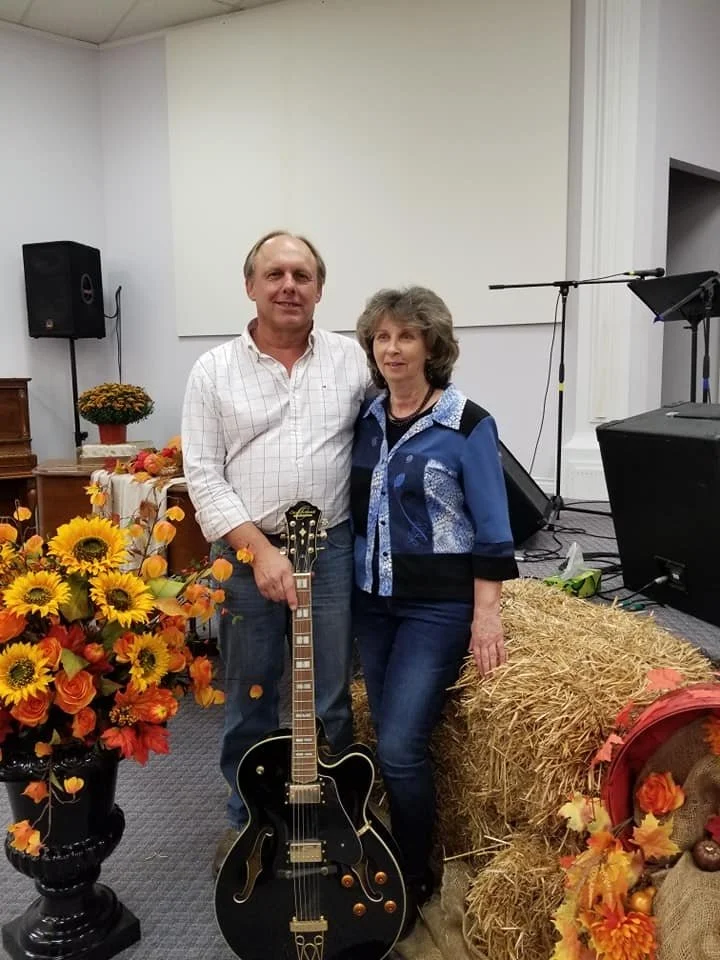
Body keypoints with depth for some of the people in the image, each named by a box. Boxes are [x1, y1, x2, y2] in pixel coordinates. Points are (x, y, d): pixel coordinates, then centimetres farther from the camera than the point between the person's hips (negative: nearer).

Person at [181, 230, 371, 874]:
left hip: (330, 550, 0)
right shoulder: (214, 370, 1)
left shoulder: (353, 360, 3)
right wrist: (259, 550, -14)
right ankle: (247, 819, 36)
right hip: (244, 554, 0)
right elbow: (202, 475, -4)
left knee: (330, 703, 11)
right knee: (248, 701, 14)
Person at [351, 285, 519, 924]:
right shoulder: (365, 420, 5)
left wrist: (486, 616, -14)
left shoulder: (467, 425, -10)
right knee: (391, 742, 12)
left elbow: (492, 531, -10)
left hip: (438, 605, -5)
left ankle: (414, 881, 16)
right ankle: (390, 860, 34)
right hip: (371, 600, 5)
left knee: (400, 746, -8)